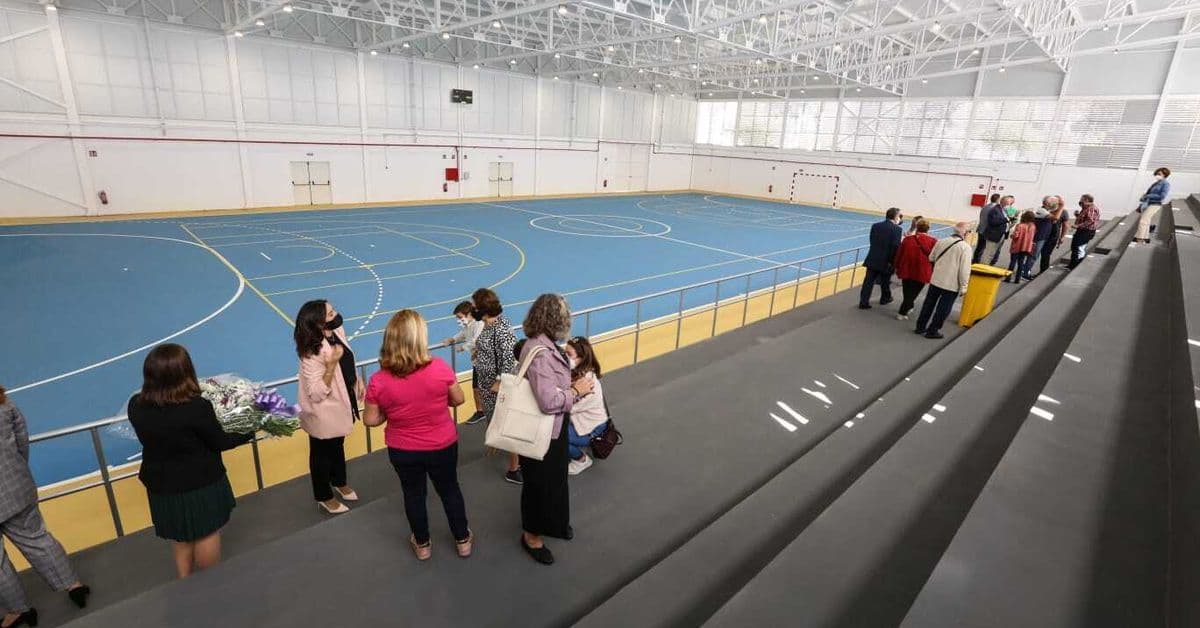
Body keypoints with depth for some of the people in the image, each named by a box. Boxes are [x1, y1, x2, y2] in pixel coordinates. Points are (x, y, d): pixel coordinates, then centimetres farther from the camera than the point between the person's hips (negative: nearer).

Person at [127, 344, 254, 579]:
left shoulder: (136, 406, -15)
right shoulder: (197, 407, -30)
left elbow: (157, 434, 4)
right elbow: (220, 442, -14)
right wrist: (249, 432, 2)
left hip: (162, 484, 5)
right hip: (201, 483, -4)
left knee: (179, 538, 25)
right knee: (207, 534, 18)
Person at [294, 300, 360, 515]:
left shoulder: (337, 331, -9)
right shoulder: (312, 354, -33)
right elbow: (316, 394, -30)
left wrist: (357, 381, 4)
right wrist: (331, 365, -39)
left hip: (340, 406, 7)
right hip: (323, 415, -7)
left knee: (338, 446, 29)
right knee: (322, 453, 17)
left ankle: (339, 482, 54)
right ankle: (324, 497, 40)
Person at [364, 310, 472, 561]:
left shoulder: (379, 380, -21)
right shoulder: (440, 368, -24)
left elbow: (370, 420, -9)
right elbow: (459, 399, -8)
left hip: (403, 451, 1)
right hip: (443, 446, 0)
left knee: (413, 495, 24)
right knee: (450, 490, 23)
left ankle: (422, 545, 44)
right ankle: (463, 540, 40)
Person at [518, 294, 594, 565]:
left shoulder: (545, 345, -1)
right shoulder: (539, 352, -31)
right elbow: (549, 401, -35)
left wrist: (575, 386, -8)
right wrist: (577, 391, -20)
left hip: (554, 428, 9)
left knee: (556, 478, 27)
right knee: (539, 483, 13)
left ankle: (552, 523, 50)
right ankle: (531, 535, 36)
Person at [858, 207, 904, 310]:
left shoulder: (875, 226, 4)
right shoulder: (897, 229, -11)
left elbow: (872, 241, 5)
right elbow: (896, 246, -16)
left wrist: (876, 252, 12)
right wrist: (892, 261, -7)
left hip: (872, 259, 3)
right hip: (886, 261, -3)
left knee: (868, 281, 3)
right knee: (885, 281, 18)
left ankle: (863, 302, 0)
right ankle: (885, 298, 37)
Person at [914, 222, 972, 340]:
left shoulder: (941, 241, -1)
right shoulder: (965, 247, -15)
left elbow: (931, 258, 11)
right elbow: (965, 270, -16)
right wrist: (963, 287, -8)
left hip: (936, 280, 5)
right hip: (952, 284, -4)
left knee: (929, 303, 17)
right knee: (943, 308, 8)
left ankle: (920, 326, 26)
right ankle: (933, 331, 15)